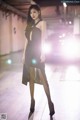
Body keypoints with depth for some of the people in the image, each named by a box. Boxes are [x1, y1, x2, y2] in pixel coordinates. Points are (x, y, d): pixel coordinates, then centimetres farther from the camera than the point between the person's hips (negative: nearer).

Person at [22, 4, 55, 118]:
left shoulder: (42, 23, 1)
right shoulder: (30, 25, 17)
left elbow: (43, 39, -8)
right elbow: (27, 40, 15)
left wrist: (42, 53, -16)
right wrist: (24, 53, 11)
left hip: (37, 52, -6)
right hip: (29, 53, 6)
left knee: (42, 77, -7)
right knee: (31, 78, 7)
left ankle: (50, 102, -1)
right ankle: (32, 100, 16)